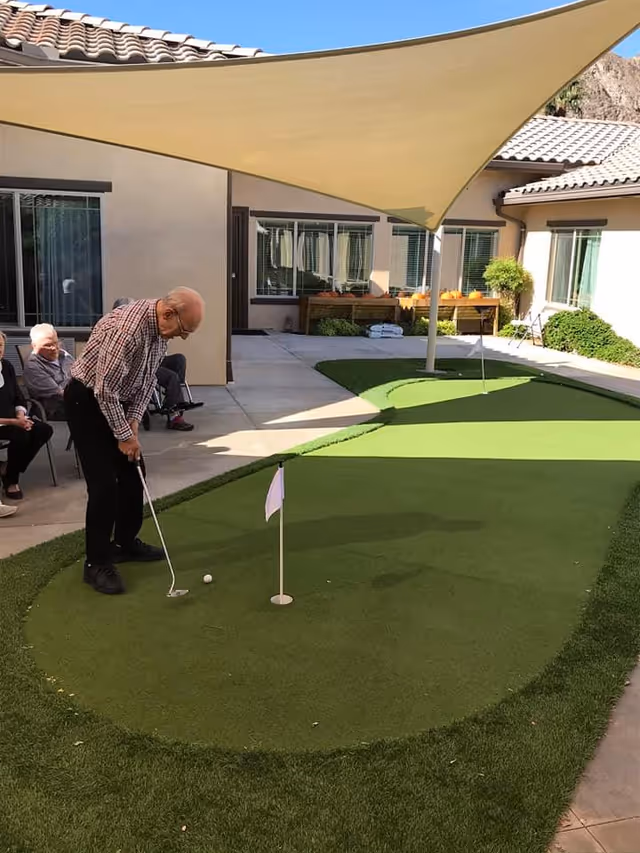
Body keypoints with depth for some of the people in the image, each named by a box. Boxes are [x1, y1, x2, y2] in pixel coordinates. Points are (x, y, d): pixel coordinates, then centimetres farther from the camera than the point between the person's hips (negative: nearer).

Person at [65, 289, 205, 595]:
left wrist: (133, 421, -3)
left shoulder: (160, 327, -4)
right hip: (87, 400, -9)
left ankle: (125, 542, 27)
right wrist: (124, 435, -20)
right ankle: (96, 562, 2)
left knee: (132, 472, 12)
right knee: (104, 482, -10)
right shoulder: (127, 328, -33)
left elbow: (147, 378, 6)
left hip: (118, 400, 9)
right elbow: (105, 388, -29)